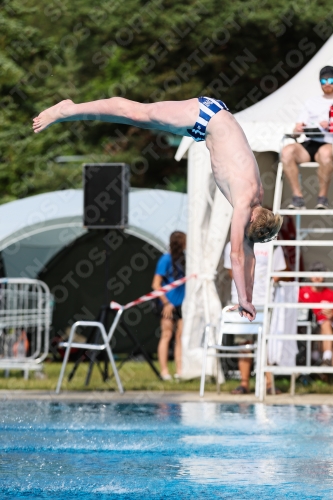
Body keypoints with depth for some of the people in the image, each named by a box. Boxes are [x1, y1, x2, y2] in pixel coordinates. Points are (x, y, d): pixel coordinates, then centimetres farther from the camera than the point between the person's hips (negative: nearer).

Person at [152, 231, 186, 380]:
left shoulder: (183, 259, 9)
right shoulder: (166, 260, -8)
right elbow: (156, 284, -9)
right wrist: (166, 303, -14)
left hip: (181, 304, 6)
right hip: (169, 304, -6)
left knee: (181, 336, 4)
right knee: (166, 336, -2)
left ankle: (179, 370, 6)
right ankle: (164, 371, 0)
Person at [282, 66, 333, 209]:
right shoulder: (312, 102, 27)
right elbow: (298, 128, 20)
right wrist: (298, 129, -4)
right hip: (310, 144, 4)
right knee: (287, 151, -29)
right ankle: (298, 197, -28)